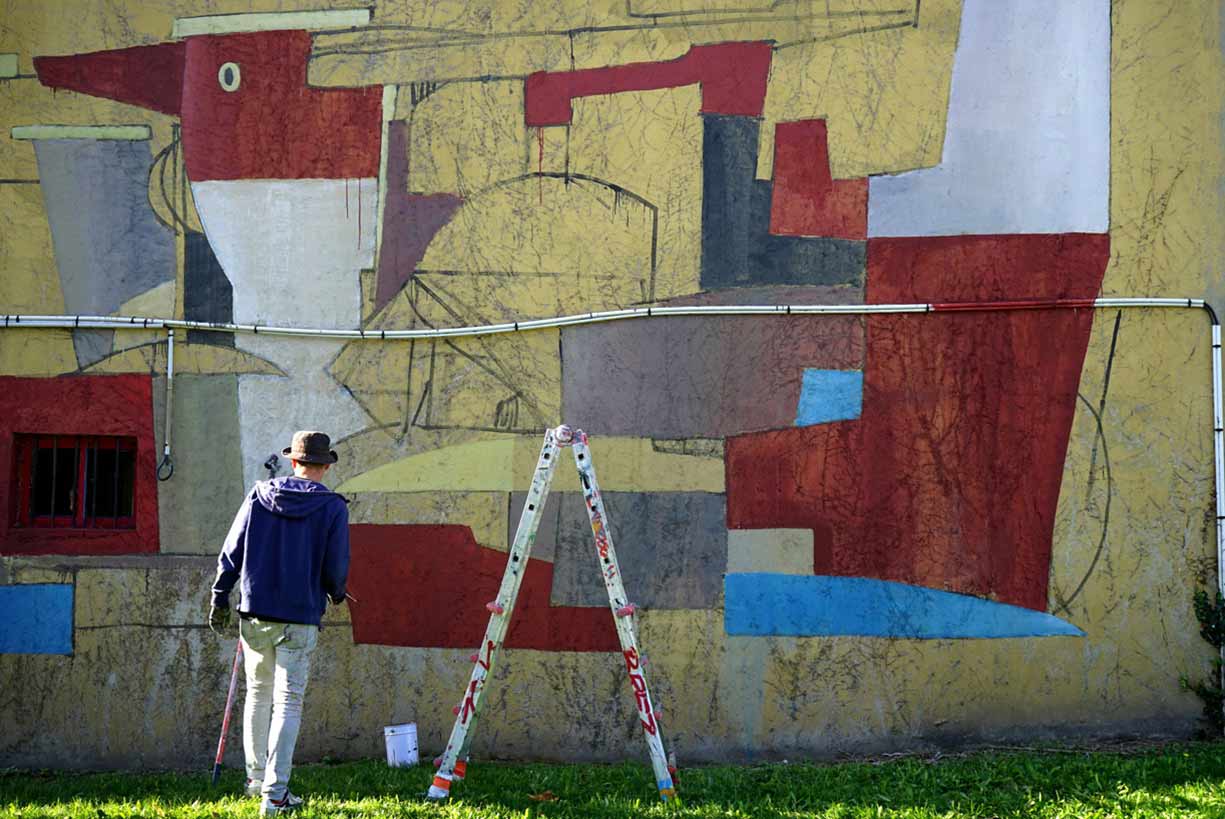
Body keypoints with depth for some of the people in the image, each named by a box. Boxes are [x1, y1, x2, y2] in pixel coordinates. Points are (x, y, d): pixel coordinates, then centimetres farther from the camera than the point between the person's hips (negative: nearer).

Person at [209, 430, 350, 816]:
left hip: (255, 614, 3)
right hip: (300, 618, -3)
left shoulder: (260, 495, 3)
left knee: (258, 694, 19)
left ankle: (256, 776, 29)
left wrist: (220, 599, 13)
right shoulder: (333, 507, -5)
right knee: (288, 703, 0)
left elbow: (231, 553, 3)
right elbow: (336, 568, -5)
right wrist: (335, 594, 17)